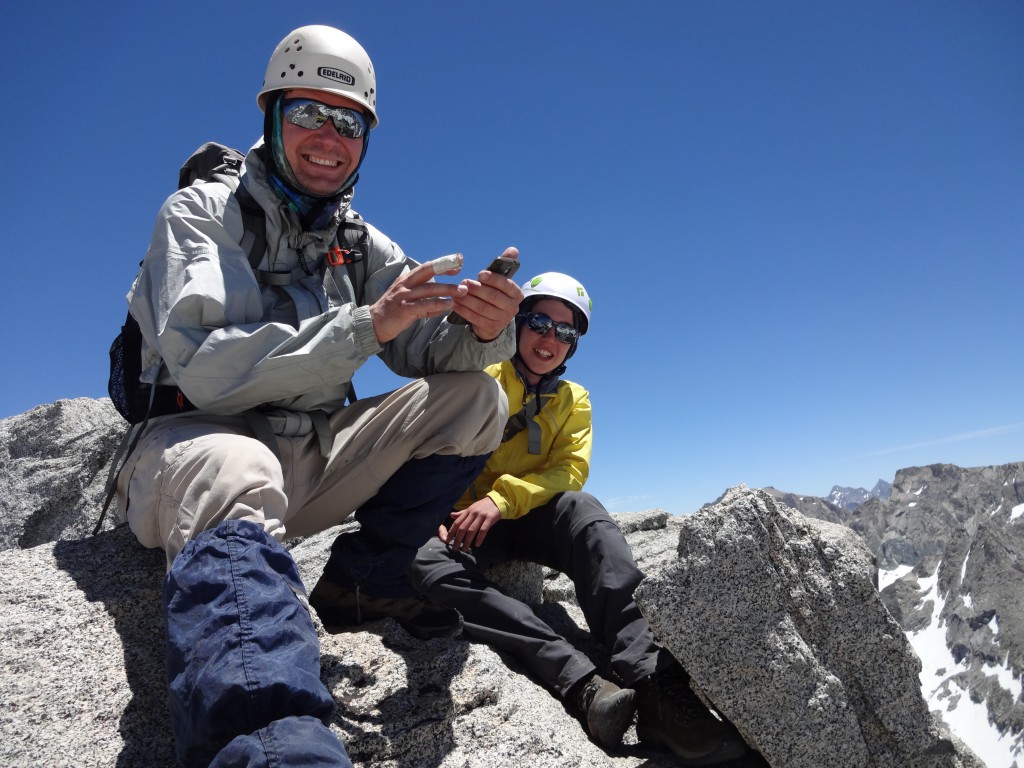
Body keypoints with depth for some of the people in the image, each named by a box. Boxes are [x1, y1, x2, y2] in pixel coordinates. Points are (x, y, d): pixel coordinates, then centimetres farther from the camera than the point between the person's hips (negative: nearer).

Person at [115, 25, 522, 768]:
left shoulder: (365, 248, 11)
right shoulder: (203, 213, -2)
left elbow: (434, 351, 2)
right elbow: (203, 369, -19)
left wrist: (483, 329, -22)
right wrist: (365, 325, -28)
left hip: (312, 459, 5)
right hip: (200, 440, -5)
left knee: (476, 397, -10)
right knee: (237, 476, -40)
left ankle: (371, 572, -3)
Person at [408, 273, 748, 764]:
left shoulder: (574, 400, 10)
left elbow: (570, 470, -5)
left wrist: (502, 499, -22)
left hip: (532, 521, 1)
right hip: (462, 525, -1)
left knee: (580, 507, -33)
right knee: (425, 564, -36)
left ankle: (652, 679, -42)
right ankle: (583, 684, -45)